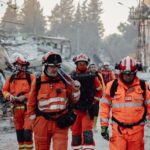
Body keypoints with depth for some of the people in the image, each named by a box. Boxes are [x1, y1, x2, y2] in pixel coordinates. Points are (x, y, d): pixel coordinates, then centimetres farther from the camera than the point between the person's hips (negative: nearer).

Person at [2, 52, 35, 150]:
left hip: (28, 107, -5)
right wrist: (9, 96, -5)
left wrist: (25, 96, -17)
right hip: (16, 108, 5)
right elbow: (4, 90, 15)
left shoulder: (30, 77, -4)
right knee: (19, 131, 13)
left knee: (27, 131, -11)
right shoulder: (11, 78, 9)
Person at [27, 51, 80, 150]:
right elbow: (31, 103, 8)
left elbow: (73, 100, 10)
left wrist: (76, 89, -8)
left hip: (61, 122, -1)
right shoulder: (38, 82, 0)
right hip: (42, 122, 1)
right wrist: (33, 119, 7)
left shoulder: (64, 80, 2)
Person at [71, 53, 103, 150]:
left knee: (87, 129, -11)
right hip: (75, 108, 1)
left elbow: (99, 91, 11)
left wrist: (94, 101, 8)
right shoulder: (71, 77, -2)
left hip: (88, 108, -1)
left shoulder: (92, 77, -1)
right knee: (75, 129, 9)